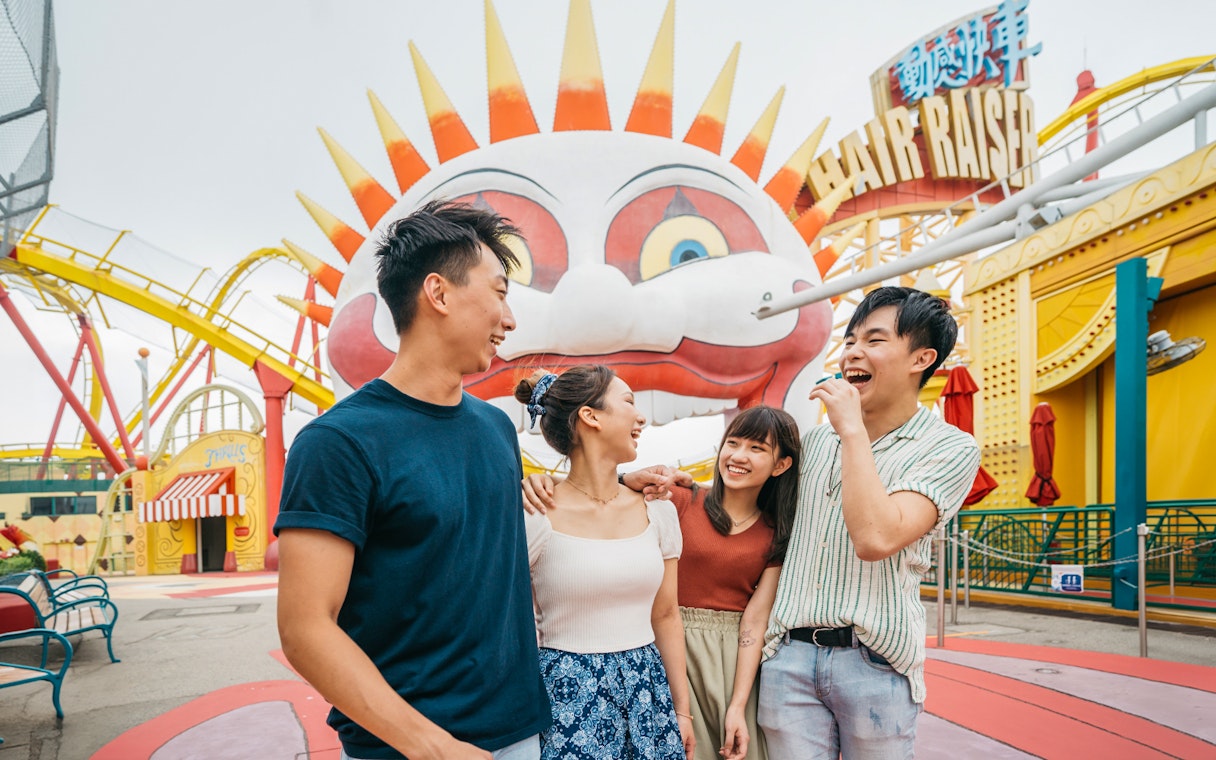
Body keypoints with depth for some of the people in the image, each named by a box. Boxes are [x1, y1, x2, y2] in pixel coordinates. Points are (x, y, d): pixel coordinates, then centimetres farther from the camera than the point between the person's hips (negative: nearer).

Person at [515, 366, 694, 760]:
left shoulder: (657, 510, 2)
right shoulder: (535, 518, -12)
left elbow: (666, 617, 9)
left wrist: (682, 710, 10)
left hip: (647, 692, 4)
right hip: (568, 697, -4)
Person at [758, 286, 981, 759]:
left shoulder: (950, 449, -6)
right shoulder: (815, 439, 9)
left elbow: (876, 539, -22)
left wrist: (853, 428, -17)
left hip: (874, 664, -4)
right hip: (789, 655, 4)